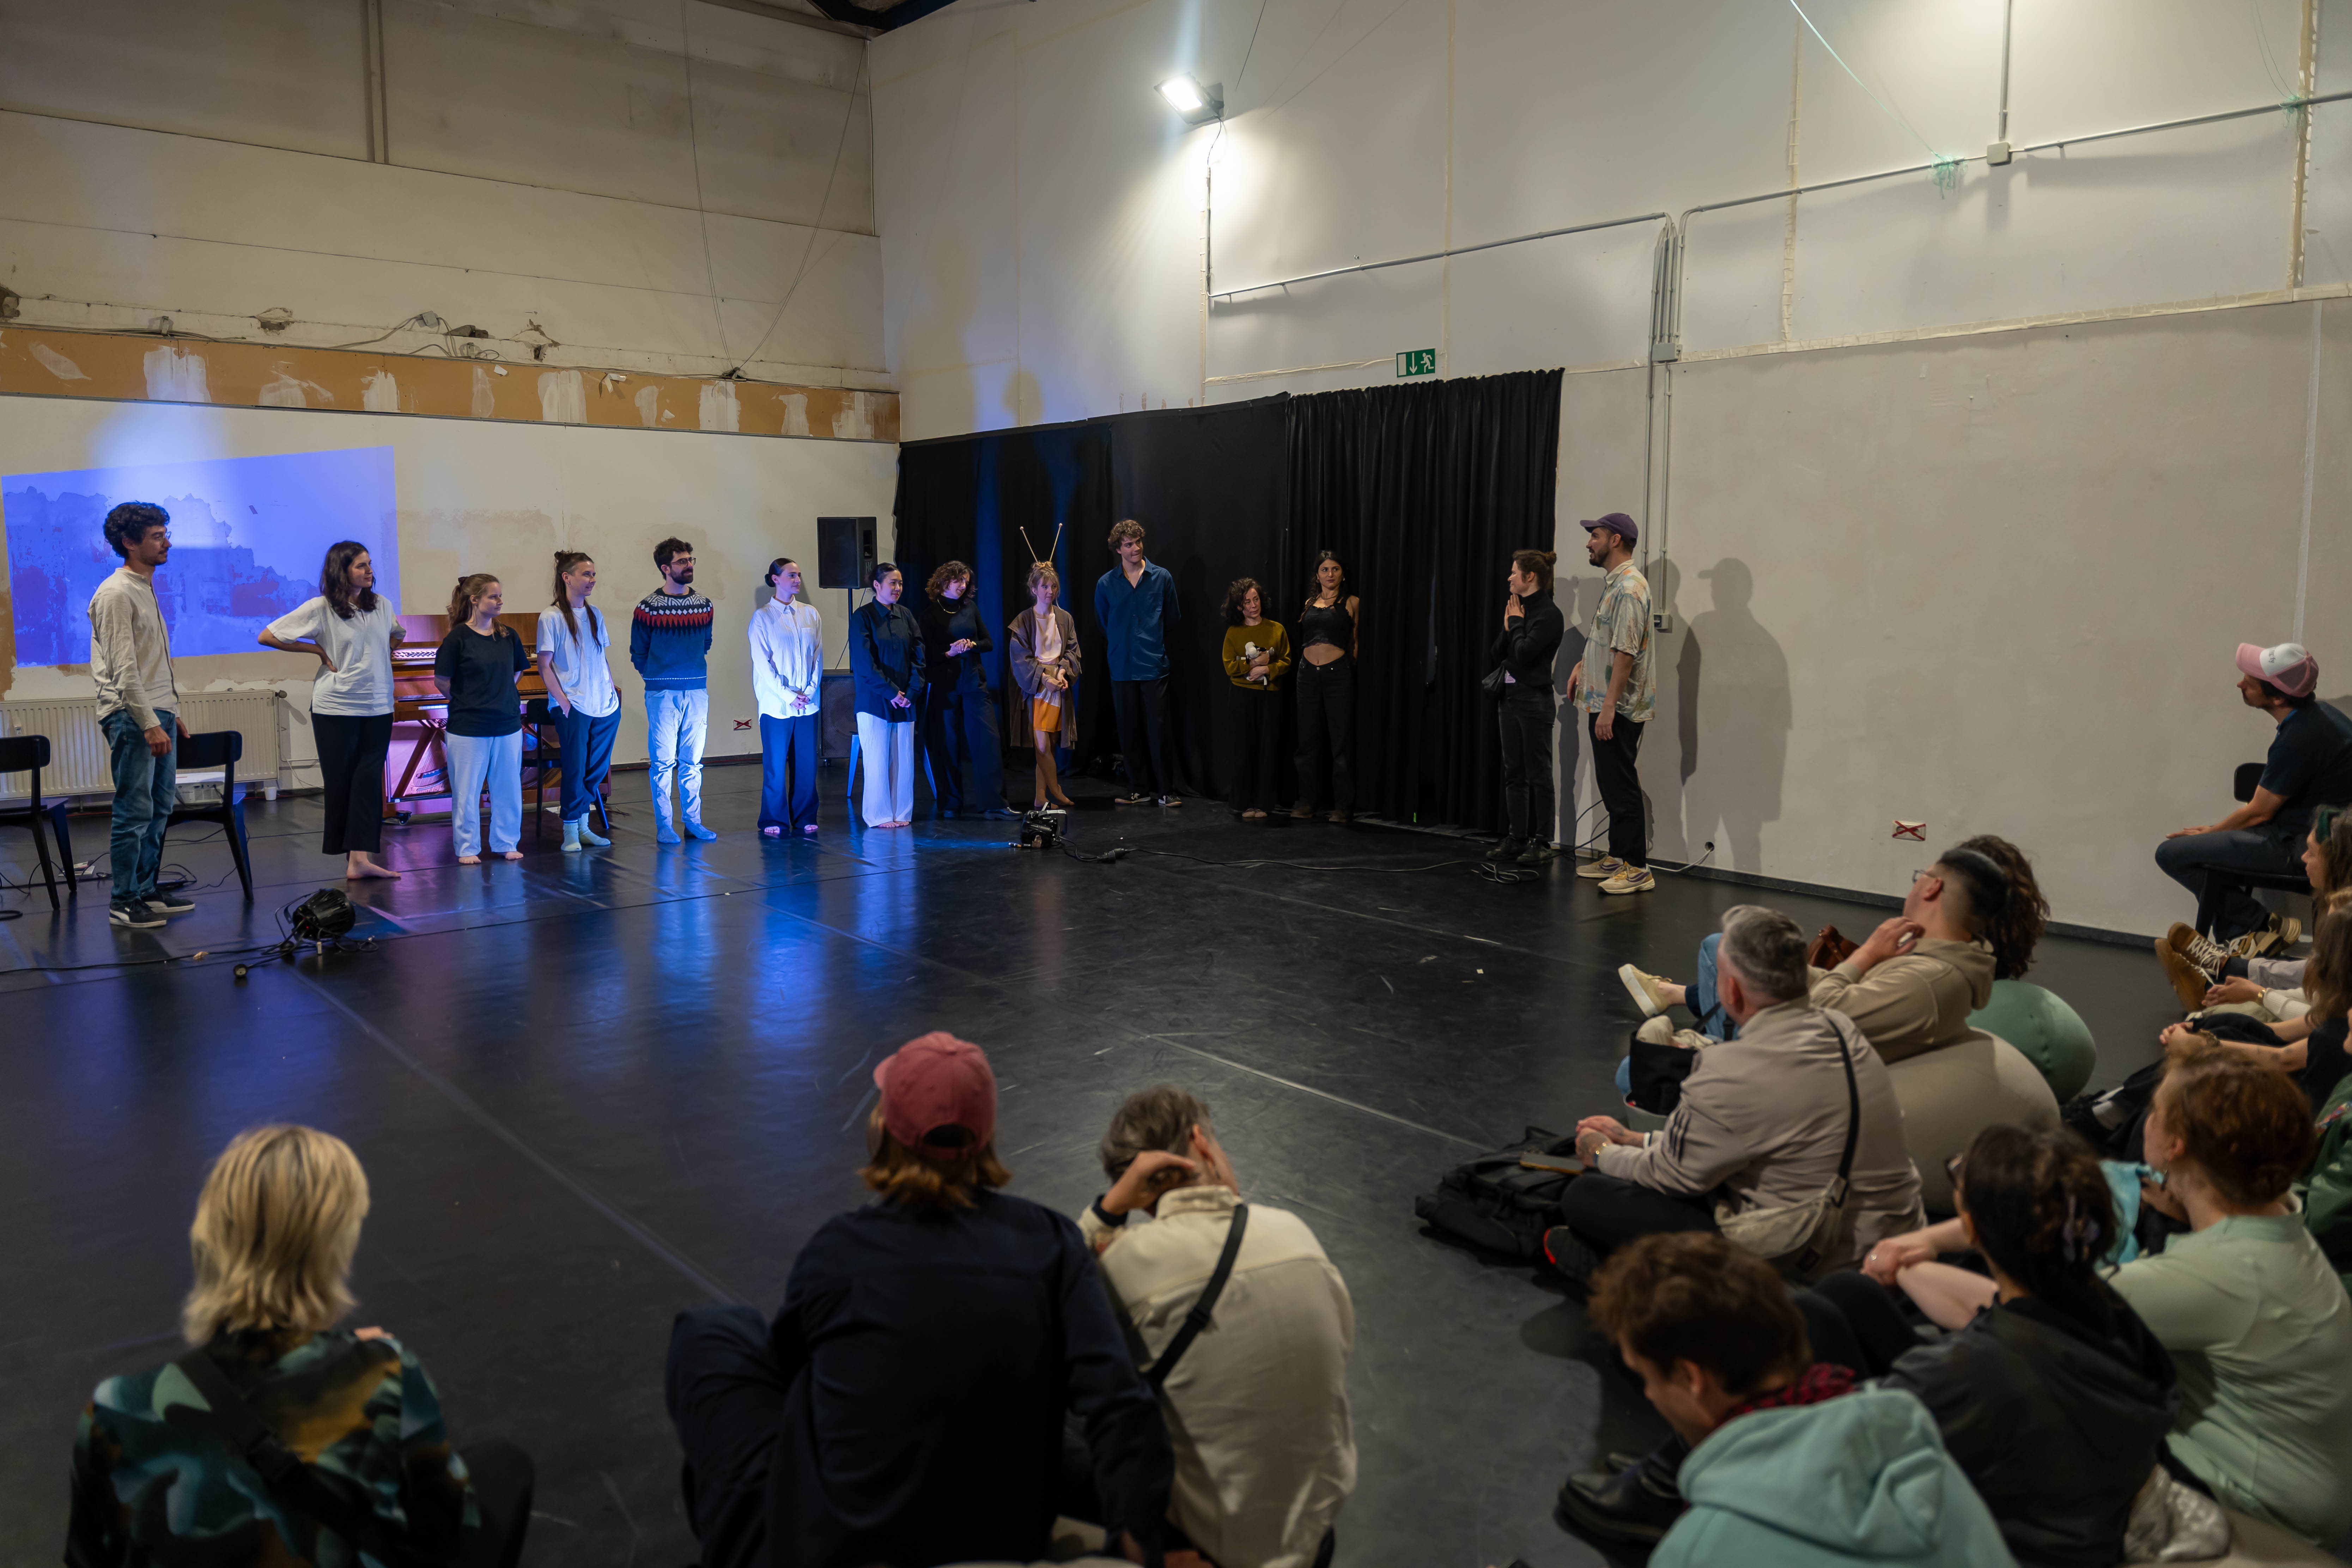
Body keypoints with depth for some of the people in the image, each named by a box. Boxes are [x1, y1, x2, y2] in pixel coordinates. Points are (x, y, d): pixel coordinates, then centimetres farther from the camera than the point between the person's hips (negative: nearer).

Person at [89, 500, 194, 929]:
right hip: (131, 717, -9)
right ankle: (124, 901, 1)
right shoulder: (116, 594, -12)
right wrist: (149, 724, -21)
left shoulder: (146, 589, 18)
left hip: (158, 715, 9)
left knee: (160, 809, 12)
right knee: (135, 812, -6)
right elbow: (124, 668, -18)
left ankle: (147, 890, 20)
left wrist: (172, 714, 21)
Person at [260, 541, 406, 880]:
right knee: (340, 781, 3)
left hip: (378, 707, 4)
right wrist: (318, 650, -5)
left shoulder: (382, 605, 7)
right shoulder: (320, 608, -6)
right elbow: (268, 636, -5)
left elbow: (399, 635, 29)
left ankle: (361, 857, -9)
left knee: (368, 780, -4)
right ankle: (353, 855, 14)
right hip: (335, 708, -3)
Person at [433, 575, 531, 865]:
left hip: (508, 724, 5)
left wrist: (502, 697, 11)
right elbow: (441, 681, -5)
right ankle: (468, 848, 15)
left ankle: (506, 844, 22)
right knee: (467, 790, 4)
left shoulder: (508, 636, 5)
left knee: (508, 787, 10)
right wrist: (465, 702, 4)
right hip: (468, 728, -5)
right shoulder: (458, 638, -10)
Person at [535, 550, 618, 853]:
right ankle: (571, 831, 10)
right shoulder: (552, 617, -6)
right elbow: (545, 666, -6)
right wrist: (563, 701, -12)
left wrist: (612, 691, 7)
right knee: (575, 769, -1)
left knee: (598, 769, 9)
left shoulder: (595, 615, 11)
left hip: (606, 706, 6)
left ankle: (584, 827, 22)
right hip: (574, 708, -6)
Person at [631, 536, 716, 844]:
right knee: (663, 762, -1)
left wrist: (695, 674, 14)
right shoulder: (648, 608, -4)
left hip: (697, 692, 4)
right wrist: (658, 677, 7)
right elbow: (638, 654, 5)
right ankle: (664, 825, 5)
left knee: (692, 761, 8)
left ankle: (693, 822, 15)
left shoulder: (703, 605, 8)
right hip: (662, 694, -4)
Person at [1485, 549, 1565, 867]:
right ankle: (1517, 838, 17)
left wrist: (1516, 623, -8)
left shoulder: (1548, 614, -11)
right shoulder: (1518, 608, 13)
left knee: (1538, 774, -4)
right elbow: (1496, 655, 12)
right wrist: (1508, 626, 0)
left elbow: (1525, 652, -22)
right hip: (1511, 698, 9)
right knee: (1514, 773, 11)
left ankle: (1543, 843, 1)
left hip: (1535, 701, -9)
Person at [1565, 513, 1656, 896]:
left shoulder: (1629, 587, -16)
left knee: (1622, 786, -8)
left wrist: (1609, 707, -25)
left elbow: (1626, 652, -23)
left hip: (1618, 709, -10)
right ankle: (1617, 859, 22)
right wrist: (1582, 666, 18)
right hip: (1603, 705, 10)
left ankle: (1637, 868, -4)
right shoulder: (1613, 584, 17)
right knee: (1610, 784, 14)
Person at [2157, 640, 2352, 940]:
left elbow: (2259, 813, -15)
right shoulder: (2320, 711, 5)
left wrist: (2209, 832, 2)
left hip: (2298, 847, -11)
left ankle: (2253, 923, 0)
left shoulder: (2297, 741, -27)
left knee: (2171, 853, -13)